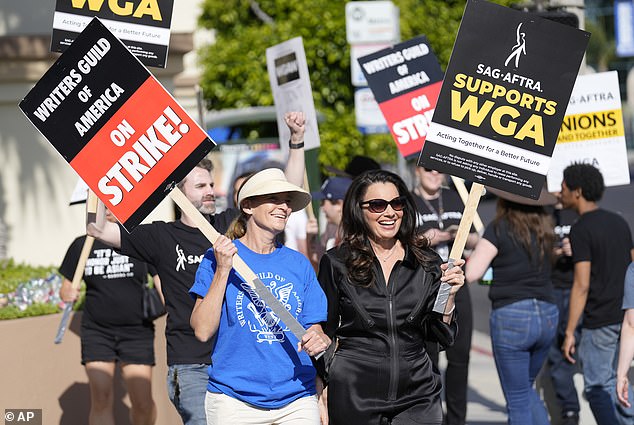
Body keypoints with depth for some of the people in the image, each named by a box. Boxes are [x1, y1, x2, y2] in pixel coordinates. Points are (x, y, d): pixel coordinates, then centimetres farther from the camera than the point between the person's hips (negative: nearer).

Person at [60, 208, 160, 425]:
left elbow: (162, 282, 2)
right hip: (96, 332, 1)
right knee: (101, 398, -8)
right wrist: (68, 294, -10)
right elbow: (66, 287, 13)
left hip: (136, 331, -1)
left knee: (142, 402, -3)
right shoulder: (82, 245, 7)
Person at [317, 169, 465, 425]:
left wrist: (448, 296, -8)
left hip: (418, 394, 1)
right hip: (354, 395, -1)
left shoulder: (427, 263, 6)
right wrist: (322, 392, -1)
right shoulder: (337, 263, 1)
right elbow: (324, 332, 7)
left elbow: (438, 336, 8)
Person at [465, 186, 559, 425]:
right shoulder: (543, 228, 7)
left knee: (518, 400, 4)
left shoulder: (500, 228, -8)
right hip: (547, 315, 6)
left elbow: (471, 274, -11)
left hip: (511, 317, -6)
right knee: (526, 388, 24)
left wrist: (477, 251, 9)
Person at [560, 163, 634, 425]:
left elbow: (581, 286, -18)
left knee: (597, 388, 0)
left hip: (600, 322, -8)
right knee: (612, 383, 18)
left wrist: (569, 332, -14)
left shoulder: (581, 229, -13)